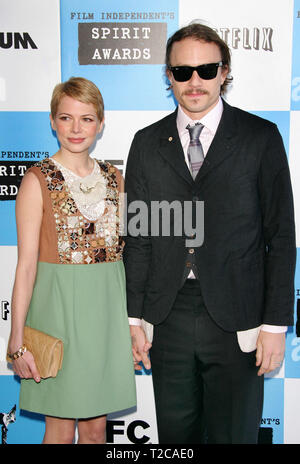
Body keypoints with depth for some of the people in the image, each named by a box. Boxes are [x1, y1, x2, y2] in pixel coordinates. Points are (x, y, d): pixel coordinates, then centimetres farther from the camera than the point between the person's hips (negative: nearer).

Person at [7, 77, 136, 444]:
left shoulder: (113, 178, 8)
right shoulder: (38, 180, -6)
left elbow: (124, 251, 11)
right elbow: (26, 264, -9)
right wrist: (17, 339, -11)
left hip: (108, 307, 4)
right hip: (59, 306, -4)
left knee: (96, 425, 14)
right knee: (61, 428, 8)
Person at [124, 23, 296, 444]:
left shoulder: (261, 137, -1)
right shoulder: (147, 143, 7)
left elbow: (281, 235, -3)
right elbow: (138, 236, 7)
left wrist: (276, 324, -7)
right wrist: (134, 318, 4)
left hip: (237, 320, -2)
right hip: (168, 319, 3)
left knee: (234, 433, 11)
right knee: (176, 433, 16)